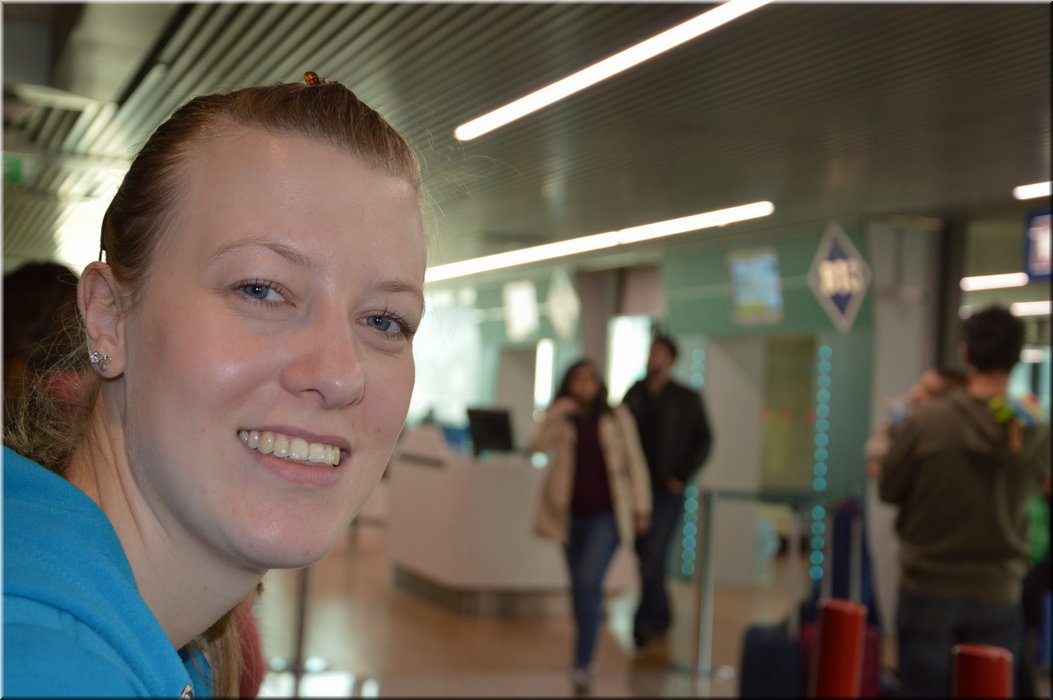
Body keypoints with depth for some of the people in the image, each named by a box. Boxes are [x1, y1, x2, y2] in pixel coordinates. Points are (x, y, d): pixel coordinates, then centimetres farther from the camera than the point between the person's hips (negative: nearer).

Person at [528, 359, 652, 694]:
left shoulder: (617, 417, 3)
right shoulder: (561, 421, 6)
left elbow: (634, 463, 4)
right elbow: (535, 445, -12)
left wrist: (641, 508, 1)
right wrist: (557, 412, -18)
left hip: (607, 513, -3)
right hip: (572, 515, 3)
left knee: (589, 583, -16)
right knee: (579, 587, 12)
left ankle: (582, 663, -13)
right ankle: (585, 655, 28)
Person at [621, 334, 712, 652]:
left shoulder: (687, 399, -2)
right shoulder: (634, 394, 6)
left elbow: (704, 441, 2)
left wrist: (683, 476, -5)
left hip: (667, 491, -4)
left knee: (653, 556, -12)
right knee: (645, 556, 10)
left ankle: (646, 620, -6)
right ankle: (660, 617, 26)